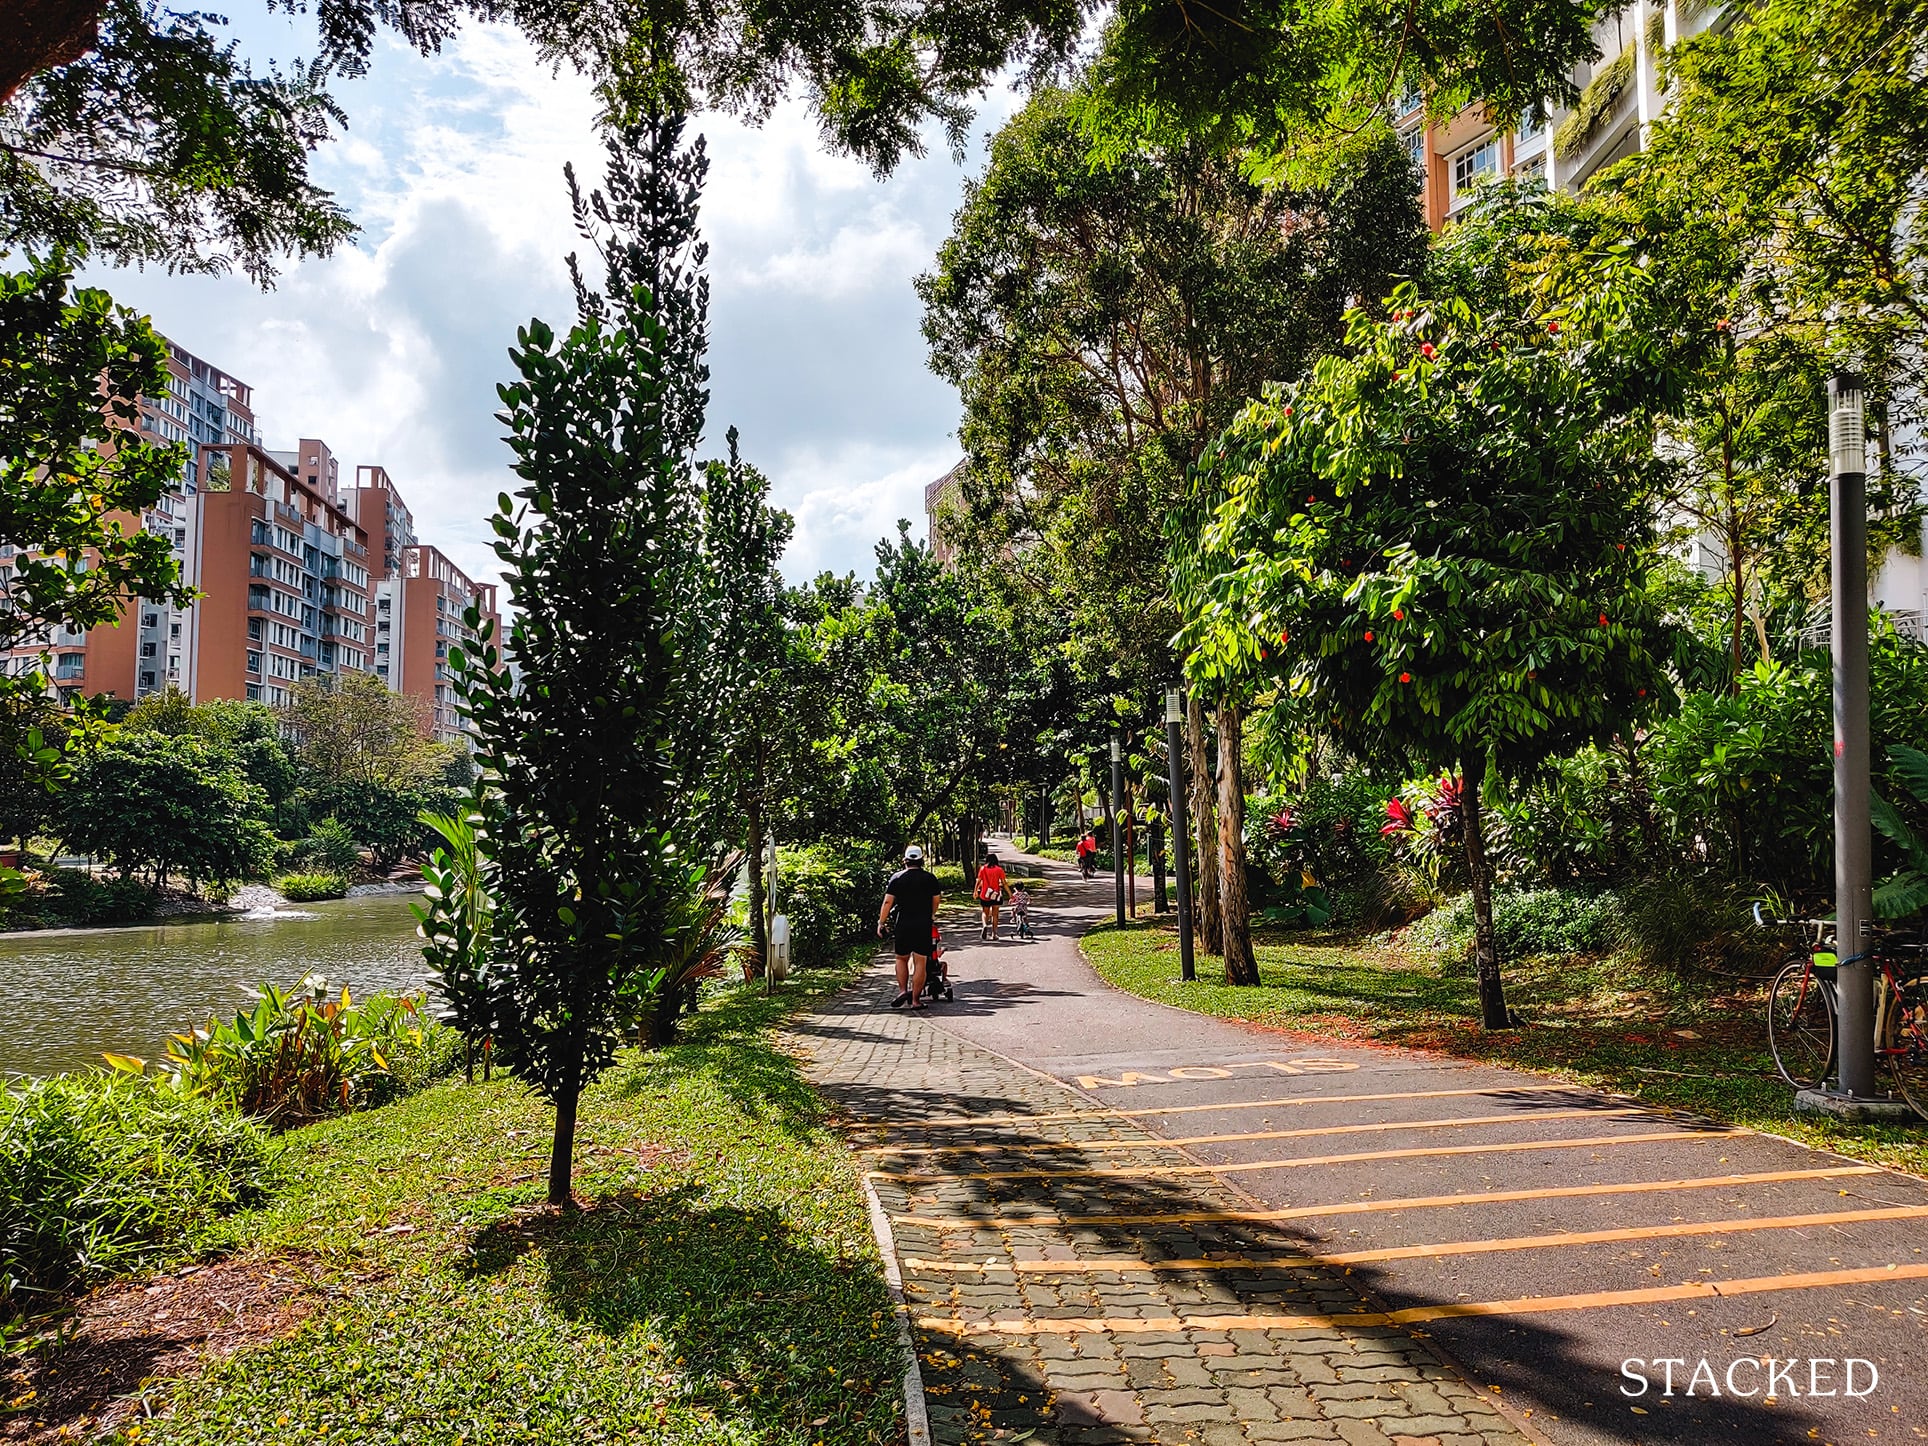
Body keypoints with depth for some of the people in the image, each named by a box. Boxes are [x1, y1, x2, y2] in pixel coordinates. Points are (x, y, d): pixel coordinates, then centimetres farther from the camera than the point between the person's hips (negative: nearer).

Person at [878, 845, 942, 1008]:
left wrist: (881, 923, 2)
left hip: (903, 925, 0)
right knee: (920, 962, 2)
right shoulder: (930, 878, 3)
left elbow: (888, 902, -5)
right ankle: (915, 1000, 2)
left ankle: (902, 990, 4)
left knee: (902, 959, 17)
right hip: (924, 925, 0)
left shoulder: (897, 877, 1)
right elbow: (935, 901, 9)